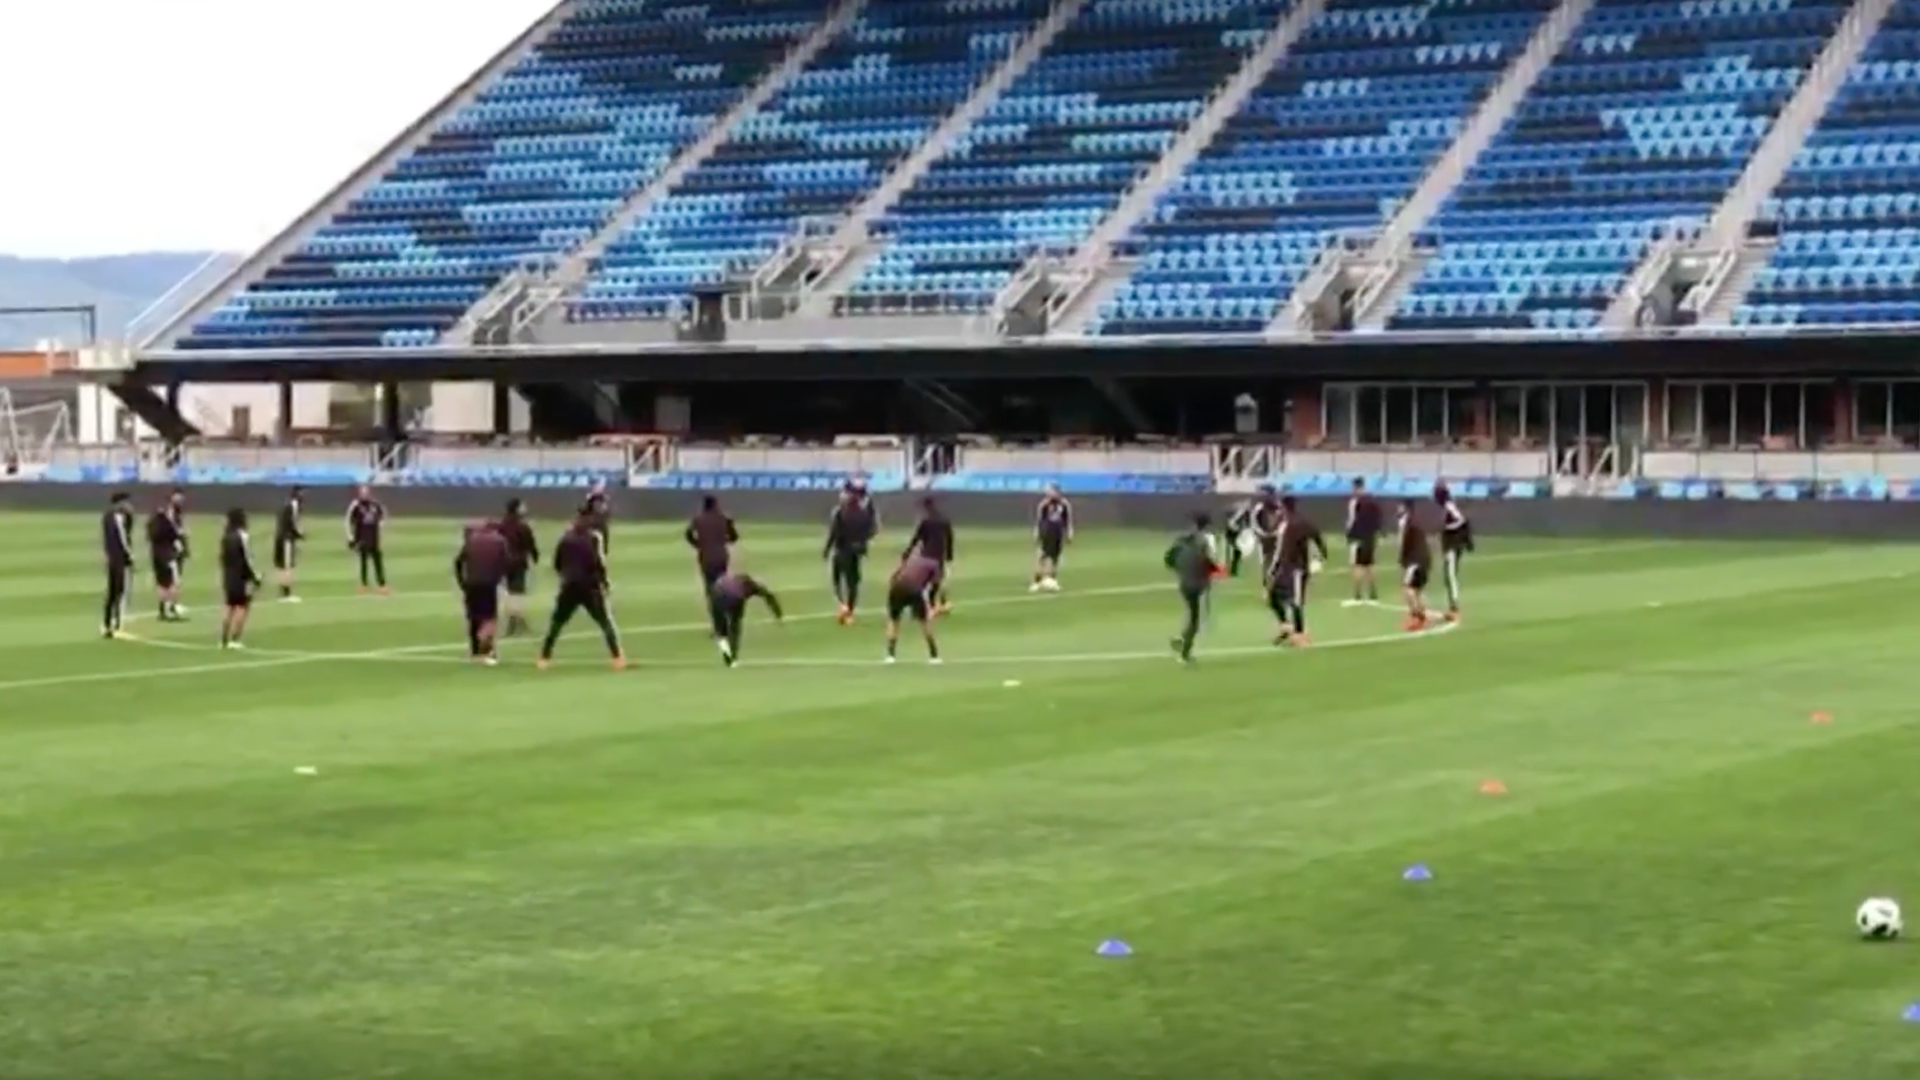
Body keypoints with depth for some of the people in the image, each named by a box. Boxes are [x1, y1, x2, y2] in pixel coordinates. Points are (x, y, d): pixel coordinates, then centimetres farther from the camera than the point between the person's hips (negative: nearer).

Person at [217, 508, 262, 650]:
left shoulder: (225, 536, 7)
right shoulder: (242, 536, -14)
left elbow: (223, 558, 12)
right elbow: (248, 559, -14)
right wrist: (256, 577, -6)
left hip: (229, 576, 7)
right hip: (242, 577, -7)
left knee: (230, 606, 14)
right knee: (243, 606, 0)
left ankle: (224, 640, 13)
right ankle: (234, 640, -6)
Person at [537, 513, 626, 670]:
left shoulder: (565, 539, 8)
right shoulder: (594, 538, -4)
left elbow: (556, 564, 10)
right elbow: (599, 563, -13)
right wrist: (604, 582, -2)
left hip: (569, 587, 3)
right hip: (590, 586, -3)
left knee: (556, 623, 13)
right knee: (605, 622, 4)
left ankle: (544, 657, 7)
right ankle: (618, 657, -6)